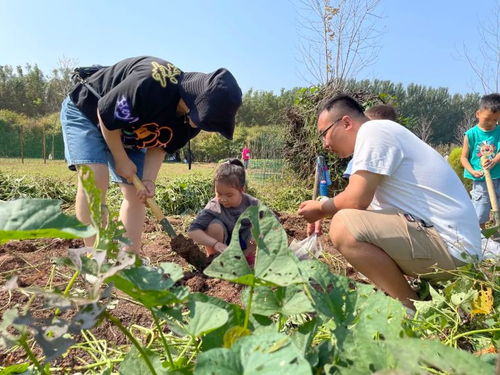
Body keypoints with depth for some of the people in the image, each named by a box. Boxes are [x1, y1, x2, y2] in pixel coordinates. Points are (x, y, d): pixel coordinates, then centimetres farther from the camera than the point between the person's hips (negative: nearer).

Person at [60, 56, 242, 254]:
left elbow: (160, 146, -4)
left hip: (126, 133, 7)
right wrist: (121, 160, -18)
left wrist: (148, 180, -17)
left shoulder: (192, 118, -16)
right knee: (95, 178, -26)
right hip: (86, 111, -6)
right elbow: (106, 115, -28)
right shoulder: (150, 85, -40)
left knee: (136, 193, -2)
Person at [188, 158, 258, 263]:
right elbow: (192, 231, -31)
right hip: (223, 246, -2)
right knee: (215, 226, -31)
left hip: (244, 246, 2)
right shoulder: (213, 207, -25)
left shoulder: (252, 204, -19)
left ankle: (246, 256, 4)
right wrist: (216, 243, -45)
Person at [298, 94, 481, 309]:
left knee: (344, 226, -25)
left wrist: (321, 208, 0)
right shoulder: (380, 134, 18)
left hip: (448, 244, -11)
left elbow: (356, 200, -18)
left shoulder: (372, 130, -11)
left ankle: (411, 310, -7)